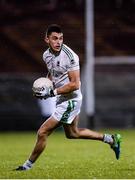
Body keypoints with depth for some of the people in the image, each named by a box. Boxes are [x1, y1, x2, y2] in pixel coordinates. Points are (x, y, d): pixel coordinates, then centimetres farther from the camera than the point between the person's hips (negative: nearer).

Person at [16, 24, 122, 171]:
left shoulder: (69, 56, -23)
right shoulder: (47, 55, 2)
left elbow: (75, 85, -25)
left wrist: (52, 92, -25)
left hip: (70, 101, -9)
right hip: (62, 100, 10)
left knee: (42, 133, -8)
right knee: (73, 134, 25)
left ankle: (28, 165, 9)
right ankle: (111, 139, 36)